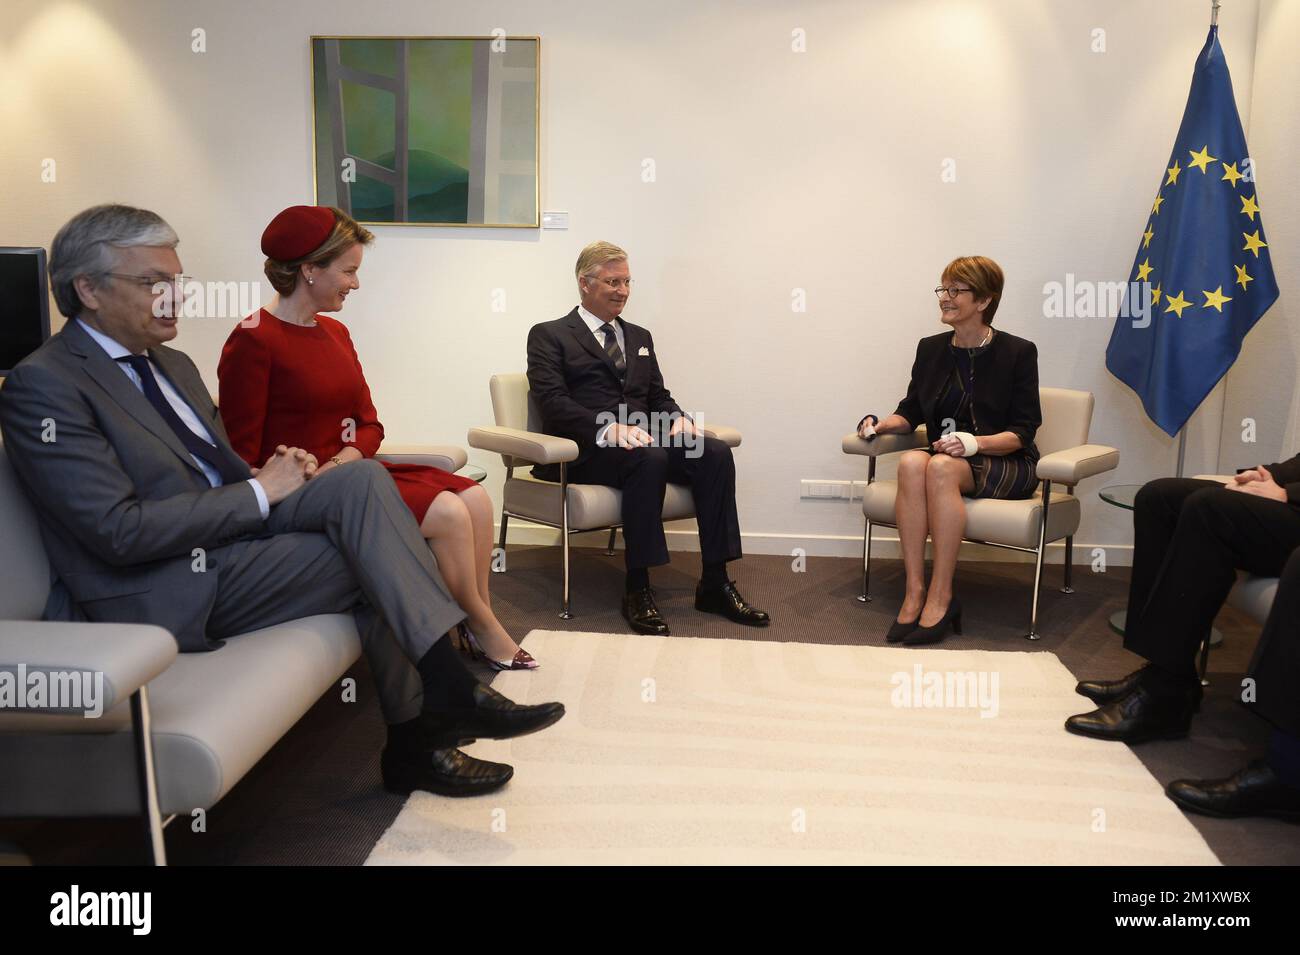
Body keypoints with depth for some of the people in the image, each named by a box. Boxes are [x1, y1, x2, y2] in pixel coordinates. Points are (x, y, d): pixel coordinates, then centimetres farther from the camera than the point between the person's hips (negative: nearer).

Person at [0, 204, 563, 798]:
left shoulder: (172, 365, 18)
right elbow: (121, 530, -19)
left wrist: (275, 473, -2)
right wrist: (260, 493, -16)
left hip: (235, 533, 8)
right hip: (171, 592, -8)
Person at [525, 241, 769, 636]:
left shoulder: (639, 337, 27)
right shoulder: (549, 335, 6)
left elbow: (658, 395, 22)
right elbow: (552, 402, -8)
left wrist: (679, 419, -3)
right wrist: (610, 429, -24)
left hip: (641, 438, 6)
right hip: (586, 450, -6)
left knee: (716, 452, -21)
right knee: (650, 458, -36)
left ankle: (715, 583, -19)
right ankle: (637, 589, -29)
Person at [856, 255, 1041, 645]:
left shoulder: (1018, 352, -2)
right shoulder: (931, 349, 10)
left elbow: (1023, 432, -6)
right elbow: (910, 413, 15)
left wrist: (976, 442, -24)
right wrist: (879, 425, -7)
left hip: (1006, 464, -3)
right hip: (948, 457, 4)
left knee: (941, 467, -35)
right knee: (910, 462, -32)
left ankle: (940, 598, -33)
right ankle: (914, 591, -34)